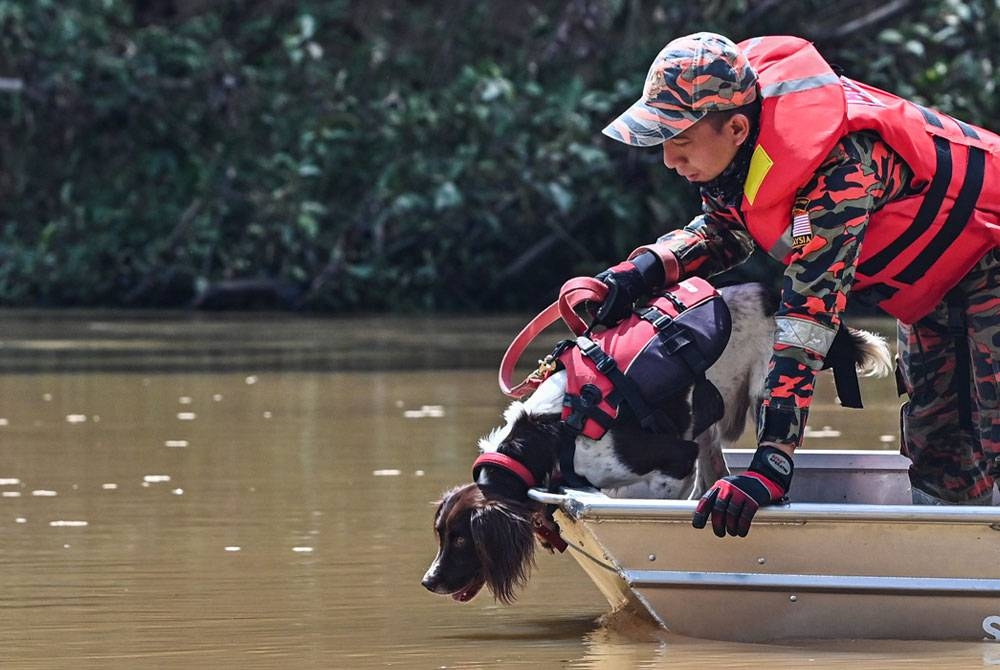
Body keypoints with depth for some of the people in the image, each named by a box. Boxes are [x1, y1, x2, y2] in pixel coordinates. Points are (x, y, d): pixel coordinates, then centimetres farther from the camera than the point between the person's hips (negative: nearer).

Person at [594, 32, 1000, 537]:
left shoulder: (837, 170, -41)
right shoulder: (731, 143, -16)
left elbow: (809, 316, -45)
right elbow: (724, 231, 5)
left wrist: (771, 466, -49)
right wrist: (647, 267, -16)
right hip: (932, 271, 9)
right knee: (934, 443, 10)